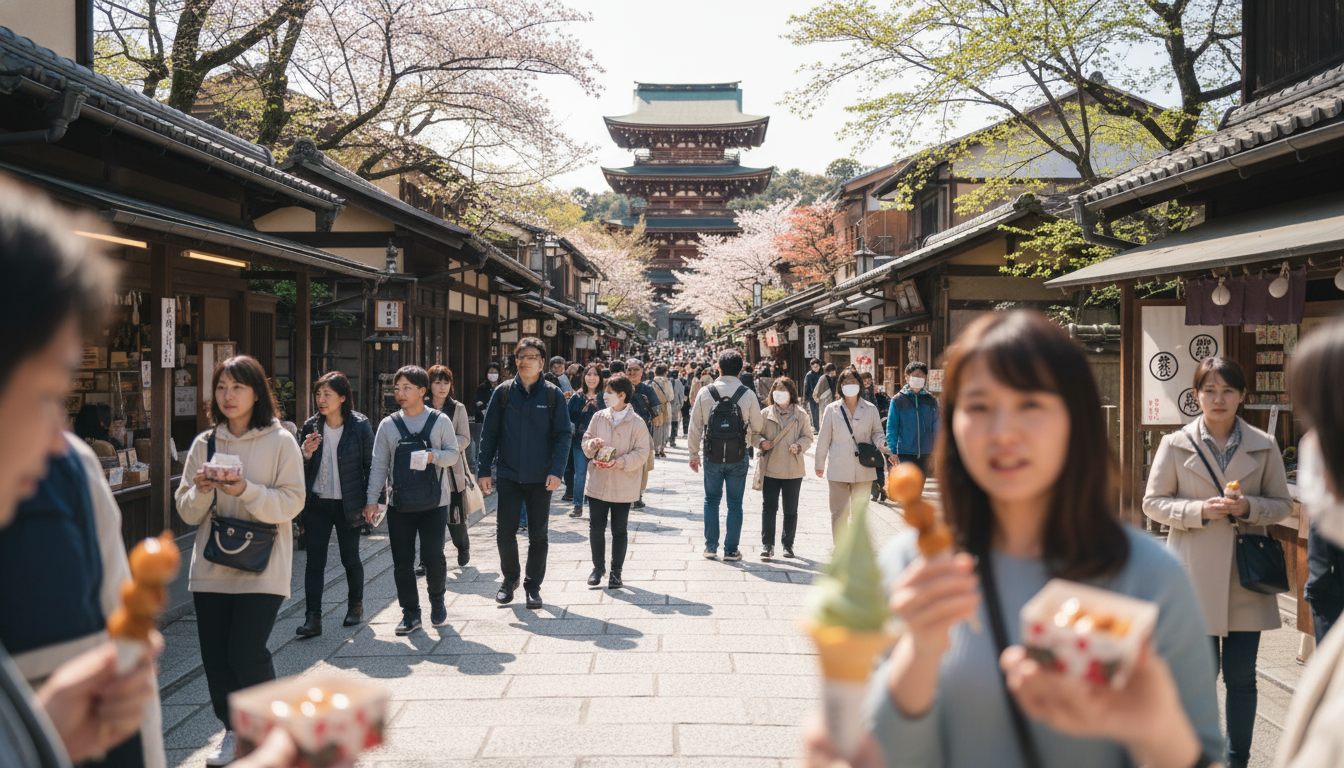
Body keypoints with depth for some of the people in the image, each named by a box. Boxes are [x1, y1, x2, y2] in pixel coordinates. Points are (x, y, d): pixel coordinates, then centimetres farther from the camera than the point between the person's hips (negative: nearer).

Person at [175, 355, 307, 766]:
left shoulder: (280, 442, -4)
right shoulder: (204, 443, 7)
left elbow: (292, 502, -9)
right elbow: (187, 512, 8)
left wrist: (247, 492, -22)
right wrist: (201, 492, -13)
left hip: (262, 566, -4)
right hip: (211, 566, 4)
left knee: (246, 652, -12)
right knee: (215, 657, 7)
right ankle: (235, 730, 28)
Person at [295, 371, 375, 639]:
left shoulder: (359, 425, -6)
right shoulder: (311, 426, 4)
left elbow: (370, 464, -2)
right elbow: (302, 469, 12)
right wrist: (305, 454, -11)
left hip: (348, 504, -2)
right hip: (318, 503, 3)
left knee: (350, 558, 10)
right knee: (314, 560, -3)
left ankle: (356, 604, 31)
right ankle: (312, 618, -1)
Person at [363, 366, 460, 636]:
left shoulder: (440, 421, 0)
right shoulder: (388, 425, 4)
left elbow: (453, 454, 3)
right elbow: (379, 464, 5)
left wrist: (433, 456, -18)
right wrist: (372, 499, -1)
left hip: (434, 503, -2)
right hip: (399, 504, 2)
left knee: (434, 556, -3)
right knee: (402, 561, 3)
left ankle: (437, 602, 24)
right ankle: (410, 613, 16)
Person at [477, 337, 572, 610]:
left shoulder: (553, 395, 0)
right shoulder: (503, 393, 3)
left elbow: (564, 434, -1)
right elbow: (489, 433, 5)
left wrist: (556, 471, -11)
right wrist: (484, 470, 0)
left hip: (541, 478, -1)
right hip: (509, 475, 1)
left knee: (538, 535, 7)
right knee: (505, 531, 0)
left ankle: (533, 585, 22)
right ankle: (510, 579, 23)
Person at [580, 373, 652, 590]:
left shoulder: (637, 423, -6)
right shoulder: (598, 417, 4)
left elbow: (642, 452, -8)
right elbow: (585, 442, 10)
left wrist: (622, 462, -22)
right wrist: (592, 444, -13)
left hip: (623, 488, -3)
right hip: (597, 483, 3)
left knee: (619, 531, 7)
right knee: (595, 528, 4)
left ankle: (616, 572, 20)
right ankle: (598, 567, 24)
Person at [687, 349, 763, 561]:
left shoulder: (705, 392, -5)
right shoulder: (748, 395, -7)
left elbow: (695, 426, 0)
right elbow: (757, 428, 1)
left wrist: (694, 454, 12)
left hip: (712, 456, 1)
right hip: (738, 457, -1)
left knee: (711, 501, 15)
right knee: (735, 504, 9)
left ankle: (710, 547, 19)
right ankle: (731, 550, 13)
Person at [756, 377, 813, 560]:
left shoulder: (801, 414, 3)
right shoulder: (766, 413, 5)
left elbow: (808, 437, 4)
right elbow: (756, 433, 9)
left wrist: (799, 445, -16)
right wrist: (761, 442, -13)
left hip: (793, 469, 0)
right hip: (770, 468, 0)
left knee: (791, 510, 9)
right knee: (768, 508, -2)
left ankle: (787, 544, 23)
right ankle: (767, 545, 6)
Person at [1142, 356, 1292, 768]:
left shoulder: (1263, 446, 3)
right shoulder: (1176, 445, -2)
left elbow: (1282, 503, 9)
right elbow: (1153, 502, 1)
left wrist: (1249, 507, -12)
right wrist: (1200, 510, -15)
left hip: (1246, 572, 2)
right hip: (1196, 573, -1)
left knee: (1241, 675, 8)